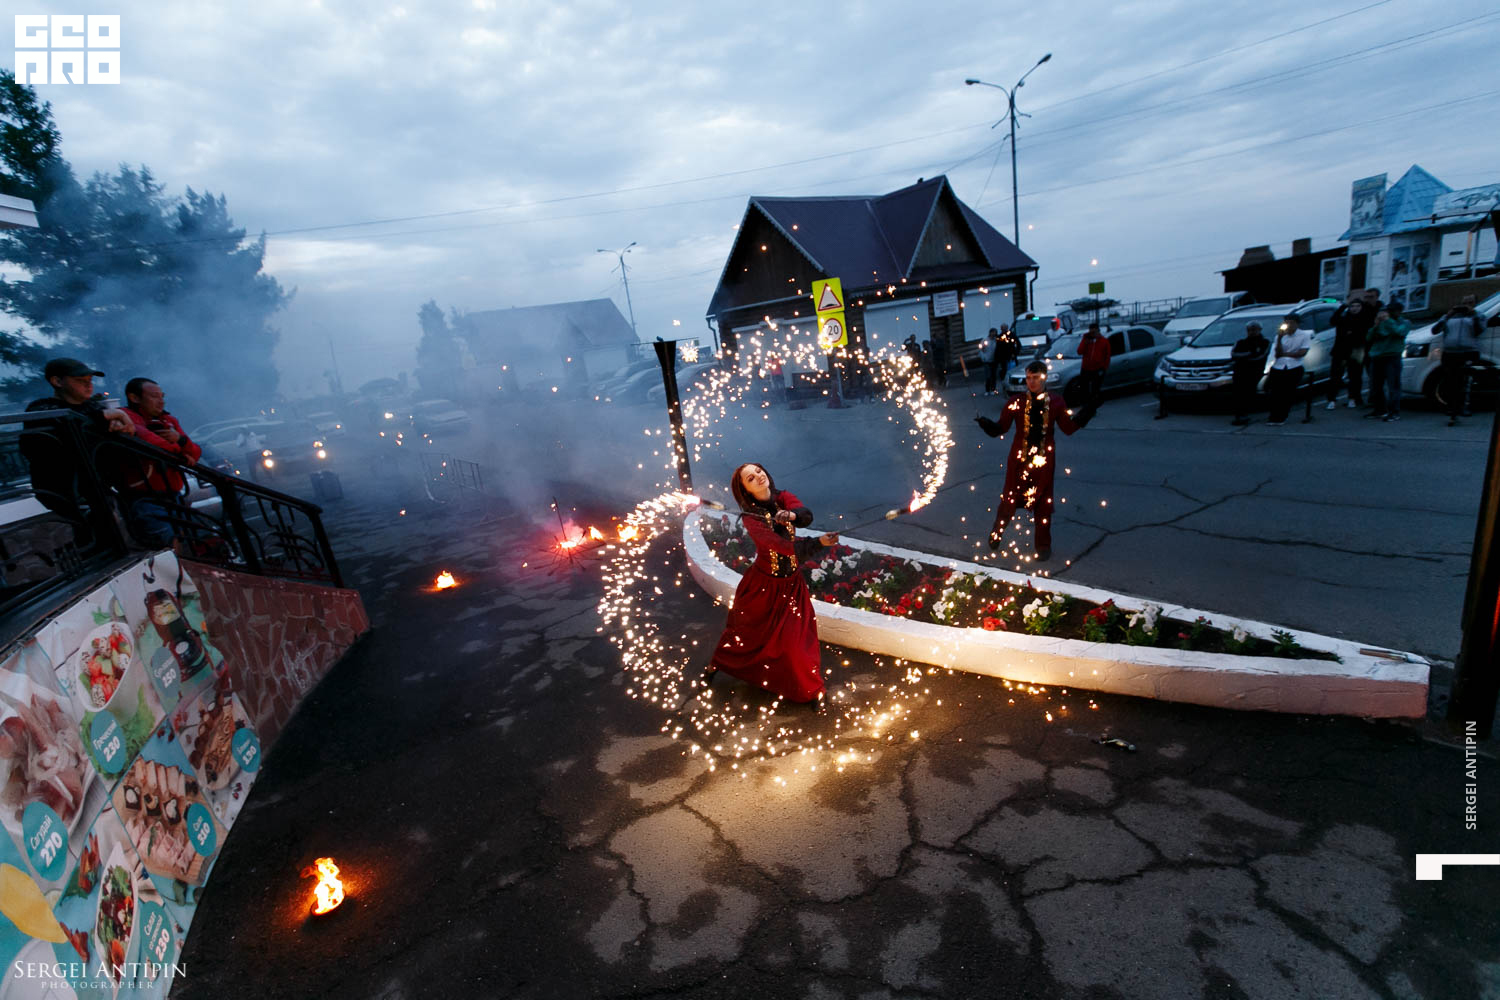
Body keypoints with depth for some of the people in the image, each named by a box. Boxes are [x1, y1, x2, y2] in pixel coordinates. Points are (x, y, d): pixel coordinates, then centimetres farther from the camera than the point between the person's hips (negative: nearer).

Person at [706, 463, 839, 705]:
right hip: (763, 584, -3)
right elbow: (782, 546, -32)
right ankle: (717, 665, 45)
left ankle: (810, 688, 25)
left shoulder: (783, 497, -8)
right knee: (745, 630, 18)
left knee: (797, 636, 5)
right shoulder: (751, 517, -22)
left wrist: (791, 515, -47)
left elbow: (807, 515, -26)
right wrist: (818, 542, -38)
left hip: (791, 583, 3)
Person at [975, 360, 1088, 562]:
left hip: (1043, 461, 1)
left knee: (1043, 503, 10)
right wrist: (985, 423, -26)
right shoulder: (1016, 401, -4)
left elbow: (1069, 428, 2)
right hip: (1019, 459, -1)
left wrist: (1087, 414, -8)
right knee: (1010, 499, 6)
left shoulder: (1055, 402, 1)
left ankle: (1043, 546, 25)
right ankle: (996, 535, 30)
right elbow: (1000, 428, -8)